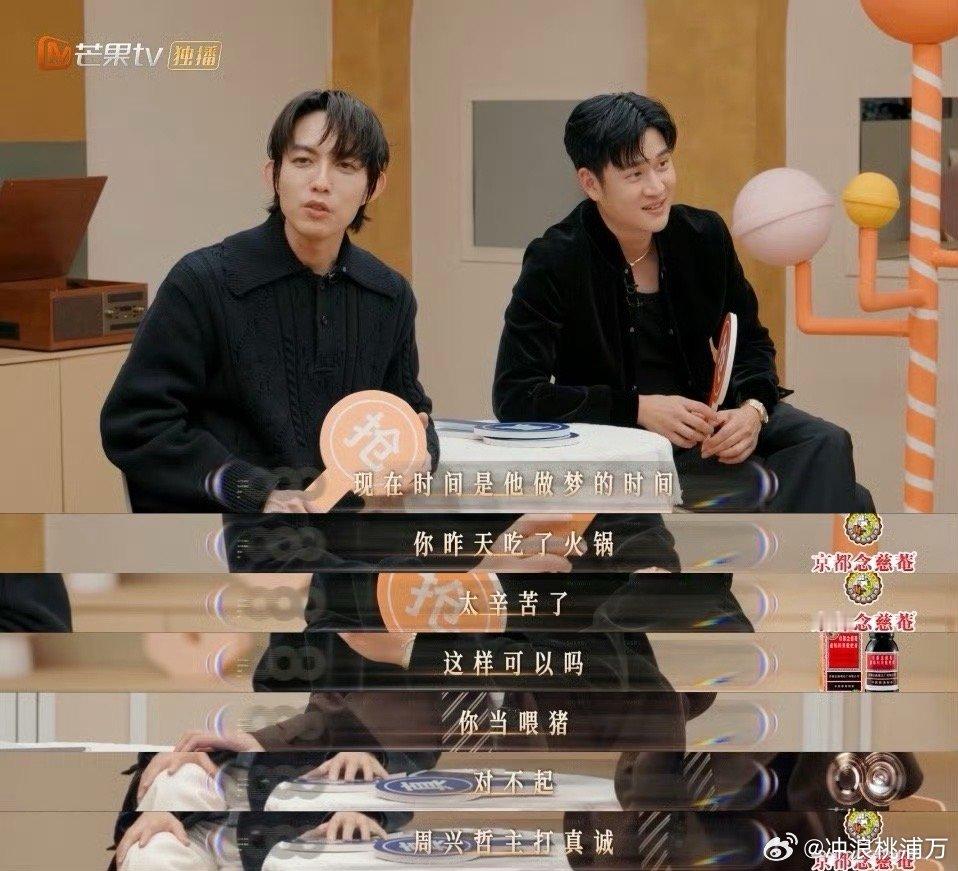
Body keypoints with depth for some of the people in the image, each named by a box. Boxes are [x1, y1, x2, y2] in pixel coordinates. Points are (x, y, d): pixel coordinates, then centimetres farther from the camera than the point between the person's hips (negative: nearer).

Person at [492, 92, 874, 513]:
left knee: (826, 446, -23)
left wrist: (752, 408, -11)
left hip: (704, 421, 6)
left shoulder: (704, 234, 1)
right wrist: (638, 409, -23)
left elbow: (750, 343, 13)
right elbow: (514, 395, -16)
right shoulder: (555, 261, -13)